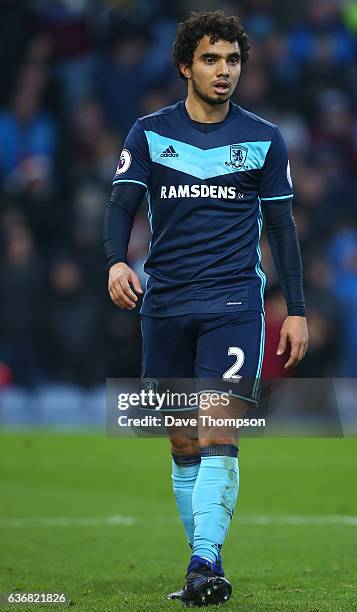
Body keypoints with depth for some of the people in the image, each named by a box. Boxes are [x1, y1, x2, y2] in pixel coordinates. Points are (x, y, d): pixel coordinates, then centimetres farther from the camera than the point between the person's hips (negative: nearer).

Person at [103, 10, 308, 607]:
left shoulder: (264, 139, 6)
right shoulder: (149, 133, 6)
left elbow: (282, 226, 10)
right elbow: (121, 205, 0)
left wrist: (296, 310, 7)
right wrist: (117, 262, -20)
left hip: (234, 302, -2)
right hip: (164, 305, 2)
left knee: (219, 437, -16)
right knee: (183, 447, 6)